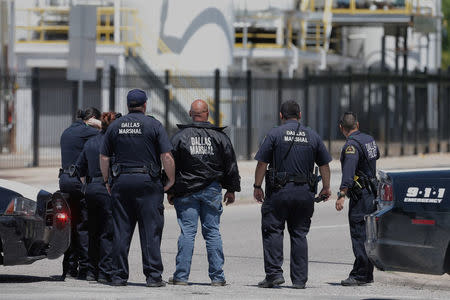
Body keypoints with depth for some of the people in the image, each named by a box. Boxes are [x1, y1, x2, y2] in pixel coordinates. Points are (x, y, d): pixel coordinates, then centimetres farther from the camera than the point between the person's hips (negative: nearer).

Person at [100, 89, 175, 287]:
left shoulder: (115, 126, 8)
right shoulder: (153, 125, -2)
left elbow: (104, 157, 8)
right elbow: (166, 156, -8)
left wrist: (107, 181, 17)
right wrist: (171, 180, 2)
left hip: (121, 181, 3)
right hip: (147, 182, -3)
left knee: (121, 231, 7)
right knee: (151, 231, -1)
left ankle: (119, 275, 7)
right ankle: (153, 276, -5)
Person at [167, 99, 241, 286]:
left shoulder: (180, 137, -1)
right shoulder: (220, 137, 3)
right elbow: (231, 165, 7)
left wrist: (170, 191, 8)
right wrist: (231, 189, 16)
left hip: (186, 191, -1)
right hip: (212, 191, 1)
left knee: (187, 232, -1)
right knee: (212, 232, 5)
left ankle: (181, 276, -2)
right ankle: (217, 277, 4)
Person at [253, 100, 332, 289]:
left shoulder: (275, 134, -2)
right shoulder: (313, 136, 9)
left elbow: (262, 163, -5)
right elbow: (324, 165, 12)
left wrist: (257, 187, 1)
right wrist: (326, 188, 21)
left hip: (279, 190, -3)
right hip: (305, 192, 3)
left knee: (272, 231, 3)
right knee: (299, 234, 8)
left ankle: (274, 273, -7)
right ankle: (299, 279, 6)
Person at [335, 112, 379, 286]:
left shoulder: (351, 144, -16)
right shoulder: (369, 139, 12)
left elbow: (349, 172, -29)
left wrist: (342, 195, -36)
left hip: (360, 196, -9)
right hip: (372, 193, 9)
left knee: (358, 234, -8)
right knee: (366, 235, 13)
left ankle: (360, 275, -10)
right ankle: (367, 275, 18)